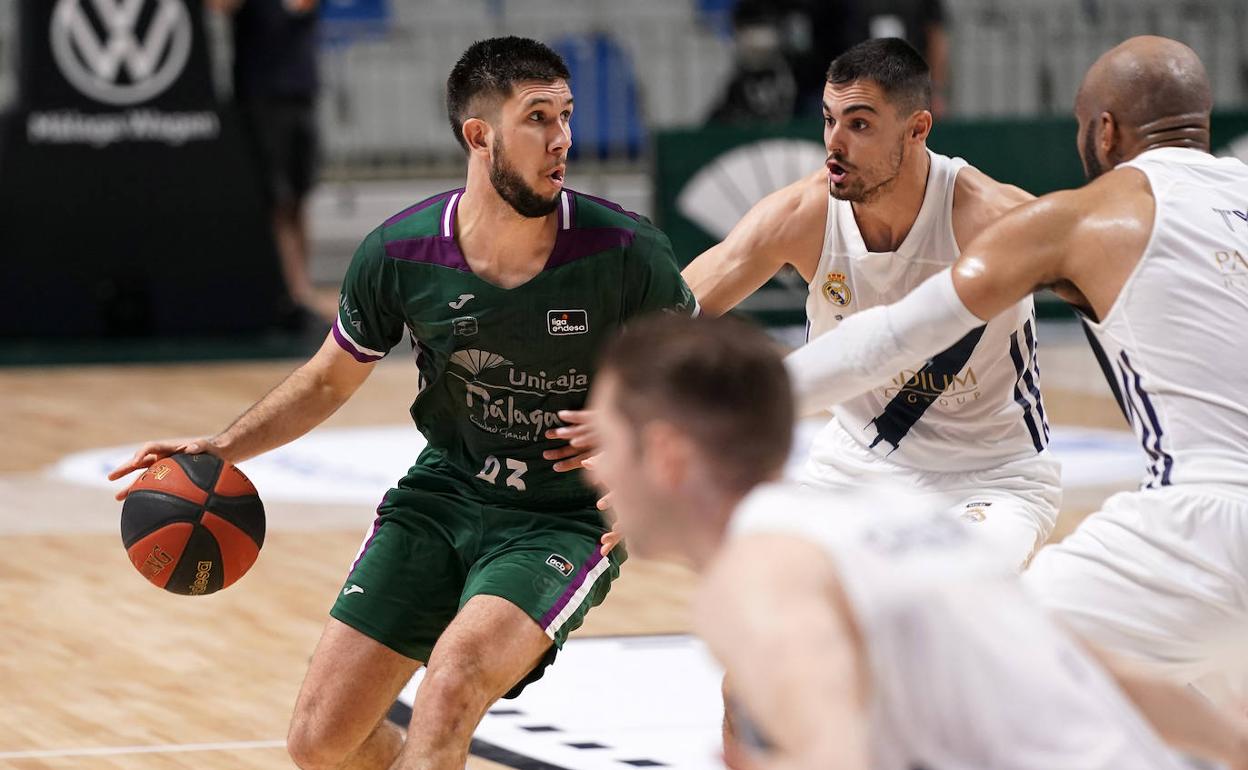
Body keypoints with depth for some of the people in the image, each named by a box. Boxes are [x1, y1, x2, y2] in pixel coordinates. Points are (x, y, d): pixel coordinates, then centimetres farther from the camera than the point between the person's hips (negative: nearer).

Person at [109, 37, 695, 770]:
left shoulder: (624, 253, -18)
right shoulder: (400, 255, -12)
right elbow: (329, 380, 7)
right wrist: (221, 449, -5)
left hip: (566, 519, -4)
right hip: (443, 494, 4)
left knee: (454, 676, -32)